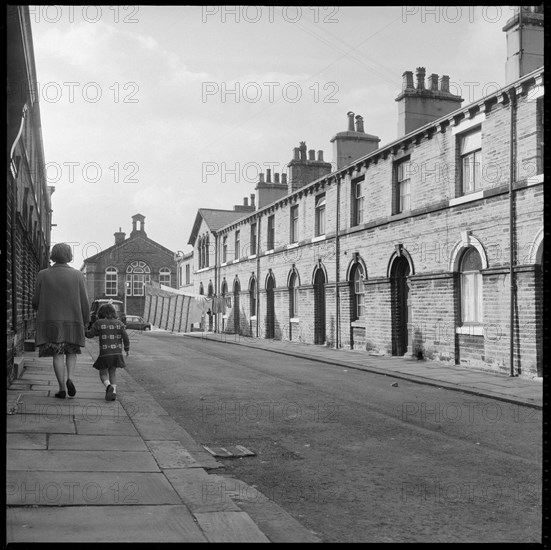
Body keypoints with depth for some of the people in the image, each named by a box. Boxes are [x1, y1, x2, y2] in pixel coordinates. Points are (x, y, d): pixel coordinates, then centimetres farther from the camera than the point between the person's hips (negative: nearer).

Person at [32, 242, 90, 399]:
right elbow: (84, 302, -3)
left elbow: (36, 301, 1)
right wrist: (85, 322, 8)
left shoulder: (43, 275, -2)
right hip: (73, 321, 0)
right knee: (71, 352, 15)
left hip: (50, 322, 0)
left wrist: (41, 310, 24)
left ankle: (62, 389, 1)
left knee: (57, 354, 5)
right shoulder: (77, 275, -3)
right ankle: (70, 378, -8)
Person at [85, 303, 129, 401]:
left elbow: (89, 334, 3)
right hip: (117, 353, 3)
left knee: (103, 373, 12)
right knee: (113, 372, 19)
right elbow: (125, 337, 0)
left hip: (105, 353, -3)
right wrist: (127, 349, 11)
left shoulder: (99, 323, -2)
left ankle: (108, 386, -17)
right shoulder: (119, 323, 5)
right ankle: (114, 391, 3)